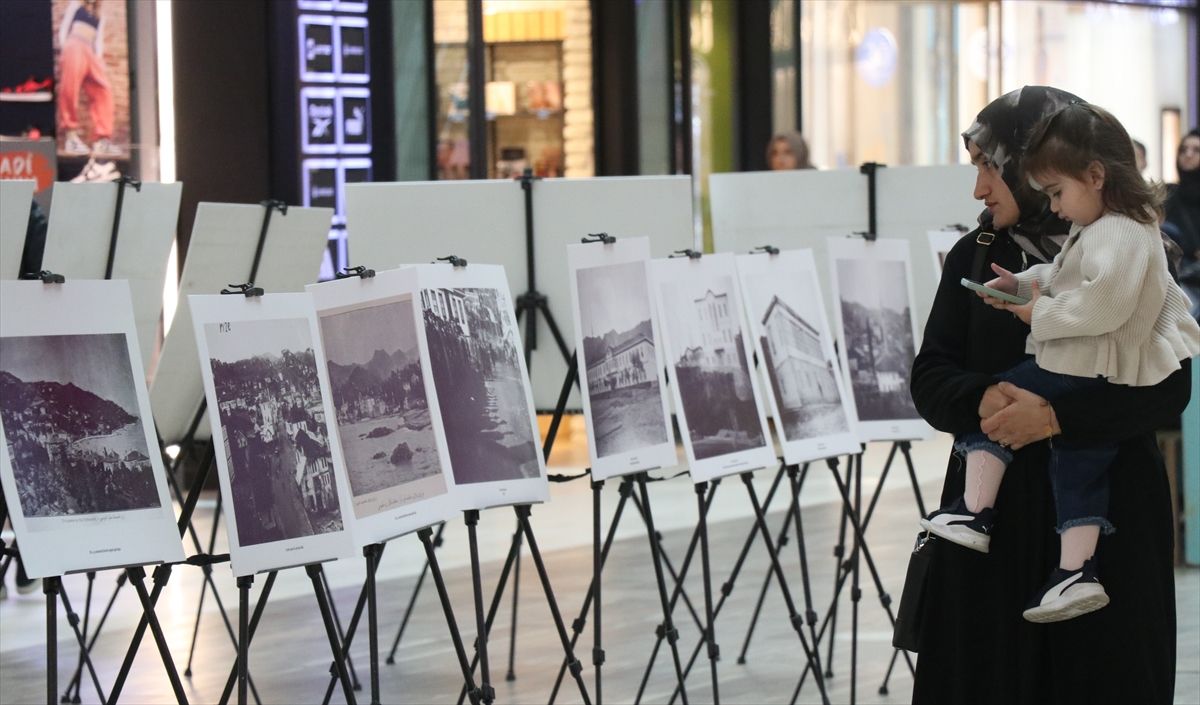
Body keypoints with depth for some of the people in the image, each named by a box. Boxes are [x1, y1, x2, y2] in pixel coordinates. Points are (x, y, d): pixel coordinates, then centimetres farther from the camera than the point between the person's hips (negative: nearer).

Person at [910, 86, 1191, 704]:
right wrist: (983, 400, -18)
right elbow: (930, 376, 5)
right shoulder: (974, 257, 8)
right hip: (995, 513, 3)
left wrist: (1057, 415, -22)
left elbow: (1168, 388, -9)